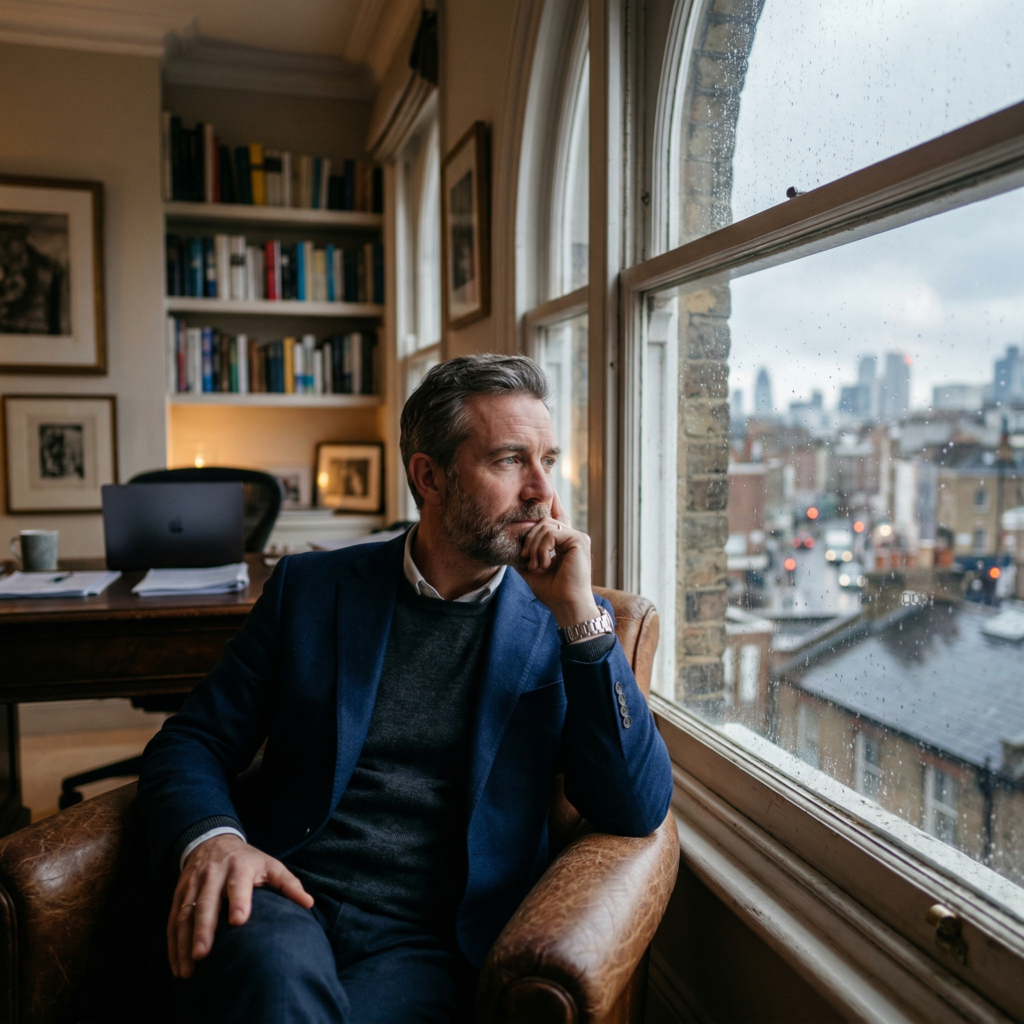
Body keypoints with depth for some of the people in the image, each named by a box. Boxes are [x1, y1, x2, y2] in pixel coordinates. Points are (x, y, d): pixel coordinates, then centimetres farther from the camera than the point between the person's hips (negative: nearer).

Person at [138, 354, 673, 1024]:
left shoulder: (563, 623, 5)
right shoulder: (310, 587, 7)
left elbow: (638, 812, -4)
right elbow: (191, 742, 8)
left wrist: (580, 615, -13)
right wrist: (209, 837, -15)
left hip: (428, 942, 0)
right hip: (280, 899, 1)